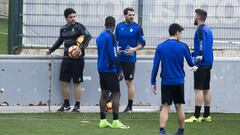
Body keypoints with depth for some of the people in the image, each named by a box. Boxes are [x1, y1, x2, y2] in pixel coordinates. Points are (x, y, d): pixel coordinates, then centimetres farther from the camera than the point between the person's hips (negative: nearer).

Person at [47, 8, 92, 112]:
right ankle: (66, 104, 18)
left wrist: (81, 47, -31)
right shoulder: (63, 29, 12)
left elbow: (88, 36, -19)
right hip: (66, 58, 6)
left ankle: (77, 106, 7)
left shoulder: (79, 27, -7)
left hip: (77, 59, -6)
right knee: (63, 81, 6)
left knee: (77, 83, 0)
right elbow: (60, 41, 27)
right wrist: (50, 50, 28)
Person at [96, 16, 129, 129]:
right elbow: (113, 55, -18)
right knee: (116, 94, -5)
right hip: (110, 69, -8)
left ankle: (103, 121, 11)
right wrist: (119, 70, -12)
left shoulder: (100, 36, 12)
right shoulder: (110, 36, -14)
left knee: (104, 94, 11)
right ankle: (115, 121, -8)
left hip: (101, 68, 8)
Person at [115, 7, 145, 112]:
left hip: (130, 59, -3)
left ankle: (130, 106, 8)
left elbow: (142, 43, 0)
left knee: (129, 82, 1)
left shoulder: (137, 28, -3)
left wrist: (134, 49, -16)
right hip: (118, 58, 3)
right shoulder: (119, 26, 6)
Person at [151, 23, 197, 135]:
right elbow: (190, 62, 9)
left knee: (165, 107, 1)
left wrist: (153, 83, 2)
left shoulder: (160, 47, -1)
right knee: (179, 107, 12)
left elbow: (155, 66, -2)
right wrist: (194, 66, 33)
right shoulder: (183, 47, -4)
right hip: (178, 82, 0)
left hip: (166, 82, 0)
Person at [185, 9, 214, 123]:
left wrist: (198, 58, -27)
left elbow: (201, 47, -21)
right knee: (206, 89, 11)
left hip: (202, 63, -9)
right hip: (208, 62, 9)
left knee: (199, 89, -9)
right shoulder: (208, 30, 17)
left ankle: (196, 116, -11)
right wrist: (192, 54, 36)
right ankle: (206, 115, 13)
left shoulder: (200, 30, -12)